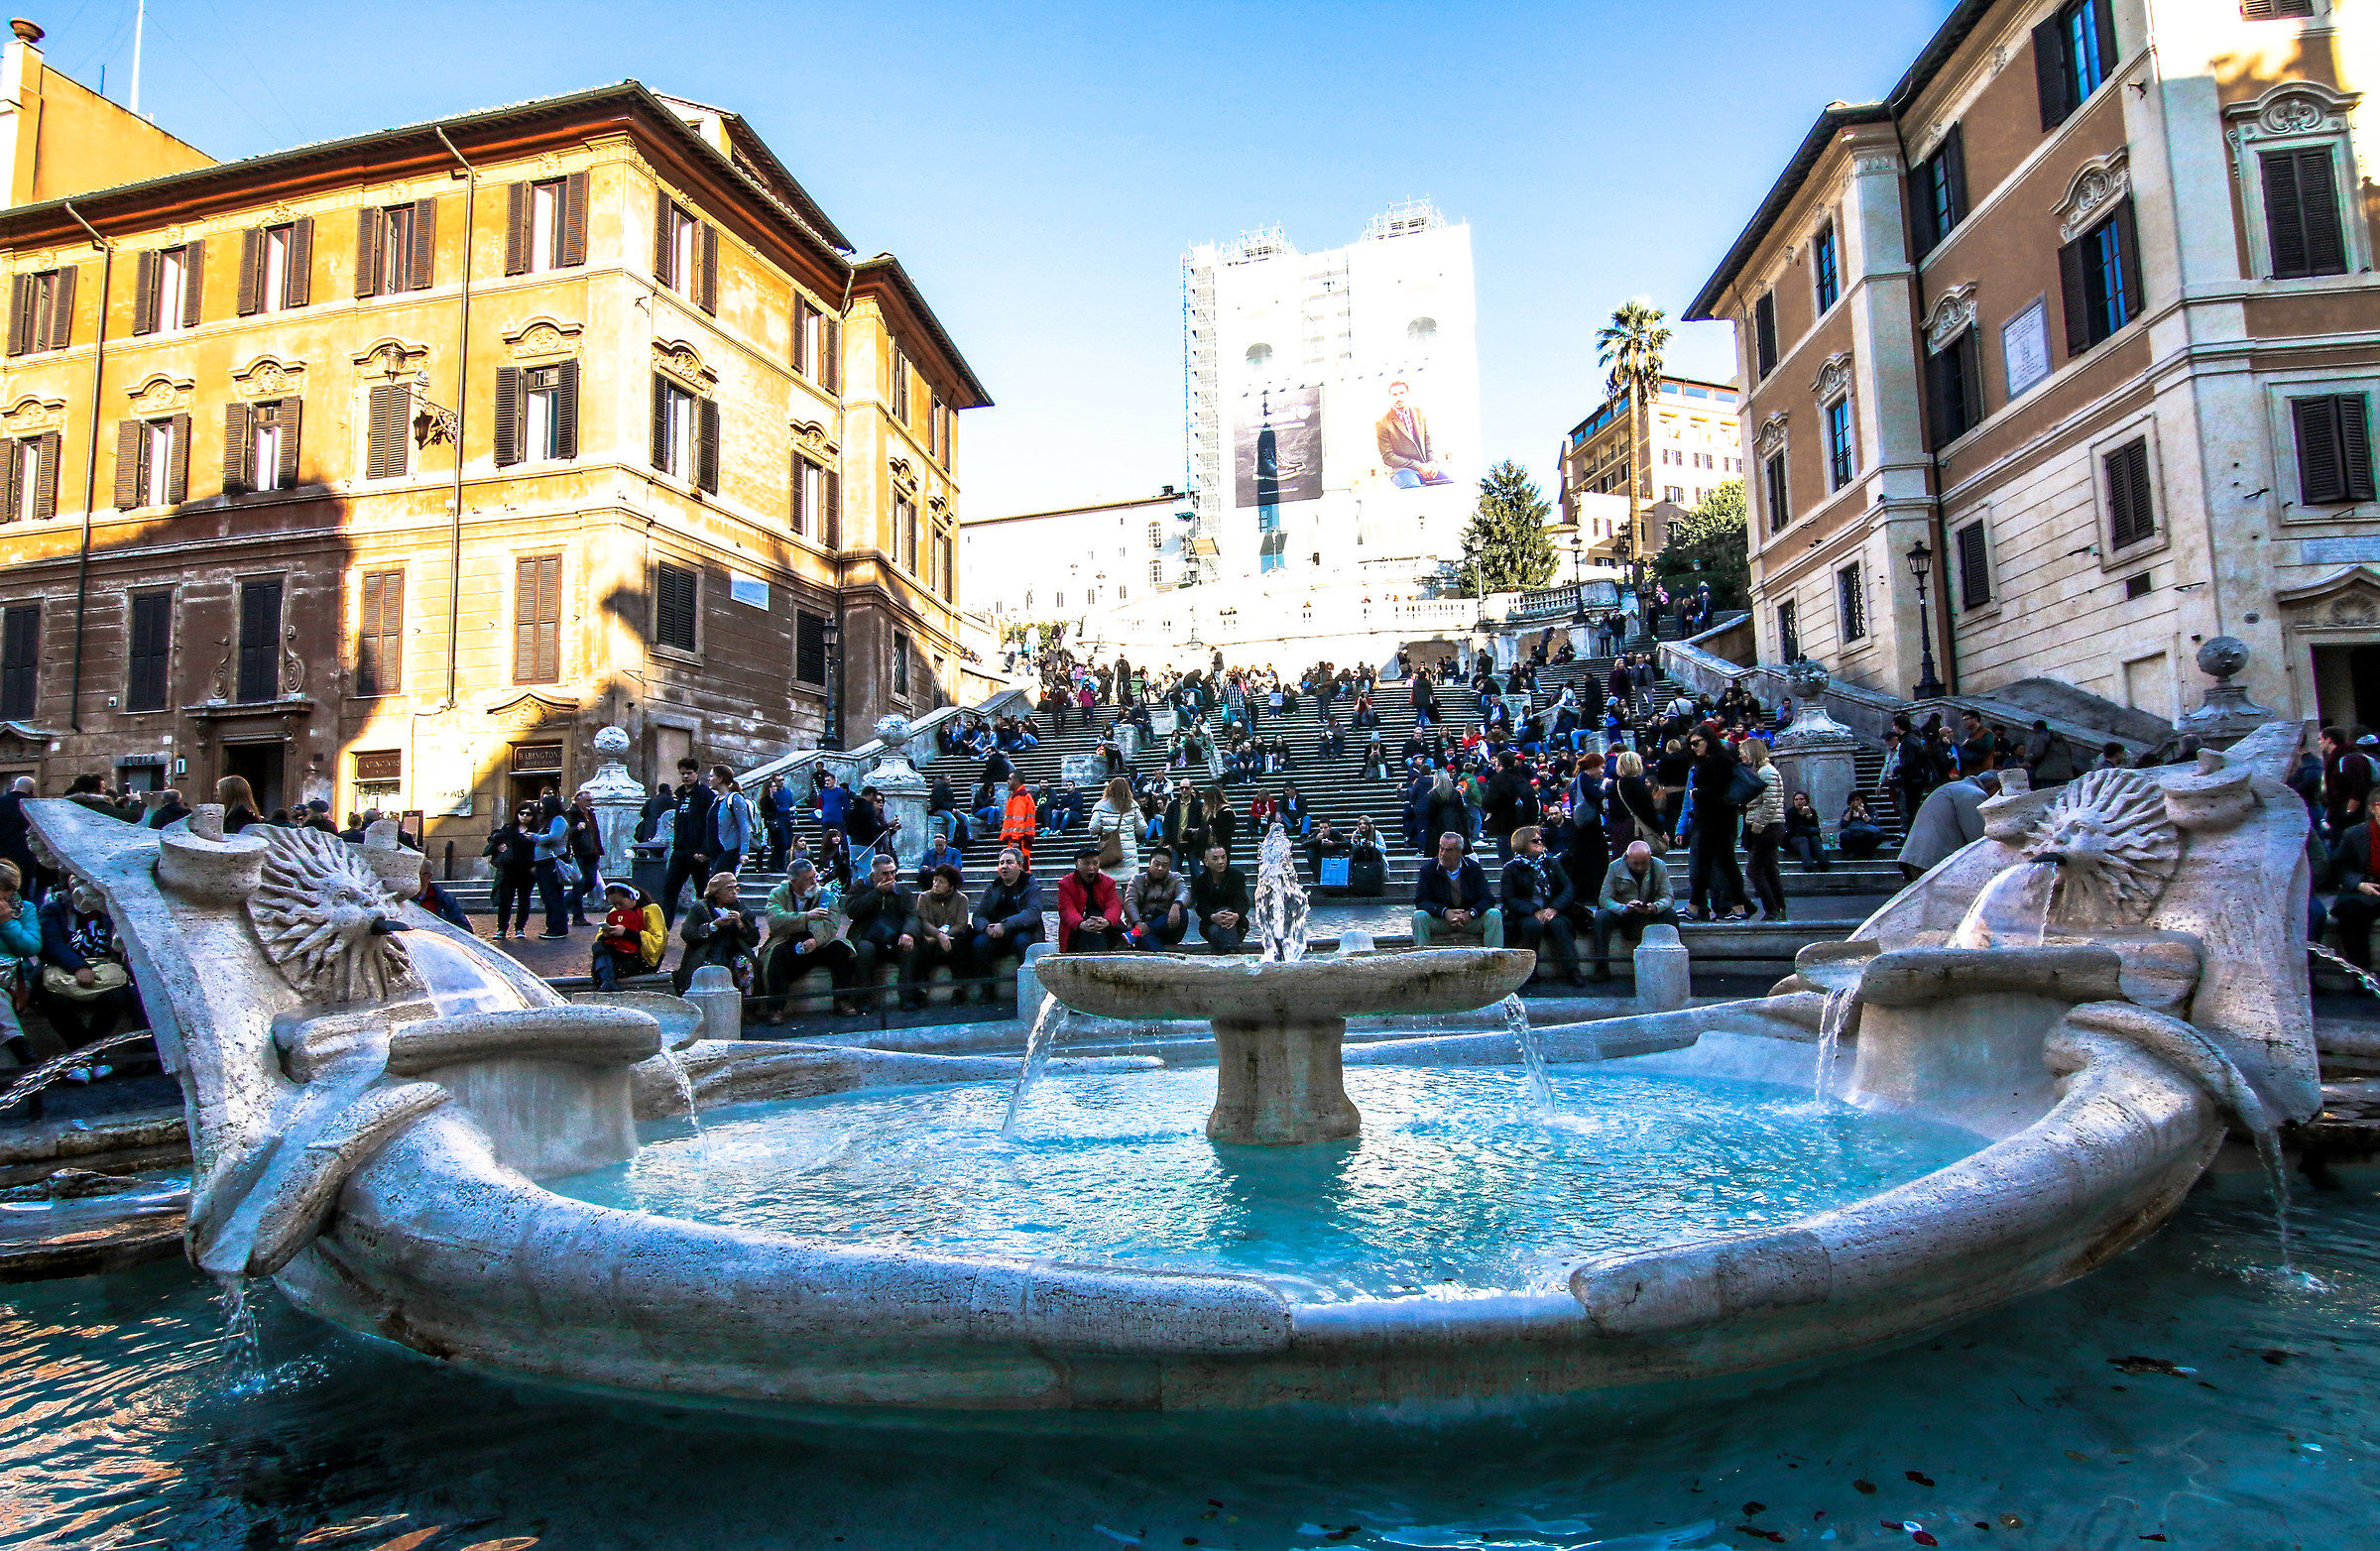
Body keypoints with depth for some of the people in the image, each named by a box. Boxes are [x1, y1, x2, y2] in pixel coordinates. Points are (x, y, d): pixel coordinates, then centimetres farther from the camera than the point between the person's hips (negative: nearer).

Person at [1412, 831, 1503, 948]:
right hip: (1440, 920, -1)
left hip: (1470, 920, 1)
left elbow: (1488, 899, -5)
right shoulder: (1428, 869, -4)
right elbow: (1421, 901, -10)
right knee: (1419, 916, -29)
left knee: (1495, 915, -23)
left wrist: (1470, 913, -26)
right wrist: (1445, 912, -26)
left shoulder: (1474, 868, -2)